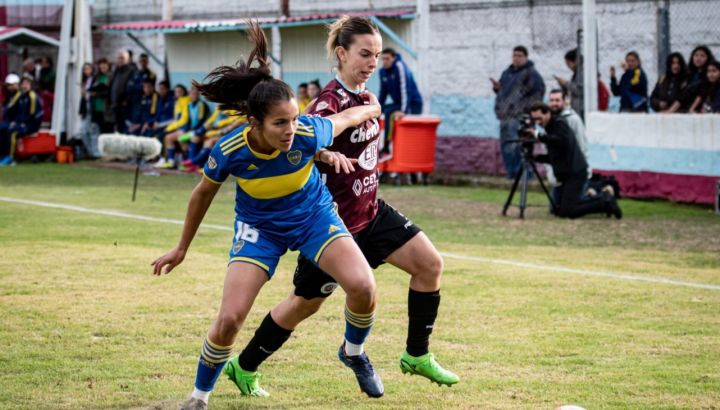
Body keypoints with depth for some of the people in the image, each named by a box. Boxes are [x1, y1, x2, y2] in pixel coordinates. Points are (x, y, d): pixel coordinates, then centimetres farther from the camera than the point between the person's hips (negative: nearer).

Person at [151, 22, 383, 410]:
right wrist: (181, 248, 5)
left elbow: (346, 117, -7)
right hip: (259, 227, -1)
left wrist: (371, 109, 16)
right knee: (229, 319, -13)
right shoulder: (229, 151, -29)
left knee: (363, 286, -21)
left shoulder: (308, 133, -31)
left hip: (313, 214, 1)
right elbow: (203, 193, -7)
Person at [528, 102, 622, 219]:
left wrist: (539, 136, -27)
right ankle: (602, 199, 14)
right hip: (566, 175, 10)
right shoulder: (549, 128, 21)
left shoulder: (559, 123, -7)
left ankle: (605, 203, -5)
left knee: (567, 212, -16)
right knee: (559, 210, 11)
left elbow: (562, 141, -28)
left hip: (575, 173, -10)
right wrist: (536, 157, 9)